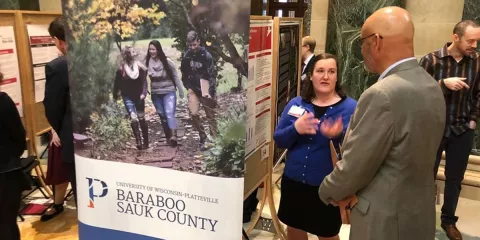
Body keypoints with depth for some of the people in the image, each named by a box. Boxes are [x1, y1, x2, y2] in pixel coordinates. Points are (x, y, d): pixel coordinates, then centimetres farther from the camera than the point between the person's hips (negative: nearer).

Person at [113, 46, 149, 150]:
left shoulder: (140, 67, -7)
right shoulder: (121, 69, -11)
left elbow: (144, 81, -11)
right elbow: (117, 83, -2)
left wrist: (143, 93, -25)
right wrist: (115, 96, 6)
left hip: (138, 96, 2)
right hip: (127, 97, -2)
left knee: (141, 118, 10)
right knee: (133, 118, -16)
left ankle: (146, 142, 21)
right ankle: (139, 142, -11)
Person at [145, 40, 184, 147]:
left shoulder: (167, 61, -10)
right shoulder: (147, 62, -3)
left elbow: (175, 76, -3)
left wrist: (181, 91, -1)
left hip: (169, 91, -3)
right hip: (155, 93, 4)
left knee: (169, 113, -20)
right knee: (162, 115, 10)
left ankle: (173, 136, -30)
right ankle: (168, 137, 21)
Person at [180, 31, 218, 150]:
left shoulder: (206, 55, -11)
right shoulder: (186, 56, 1)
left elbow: (212, 75, -13)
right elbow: (184, 74, 14)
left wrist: (212, 93, -20)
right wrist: (188, 87, 6)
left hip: (205, 90, -2)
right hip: (193, 89, 3)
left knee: (211, 116, 2)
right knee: (194, 113, -12)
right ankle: (203, 138, 4)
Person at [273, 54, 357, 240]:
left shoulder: (351, 107, -8)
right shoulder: (295, 104, 2)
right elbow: (278, 140, -1)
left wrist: (339, 136, -32)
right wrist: (295, 129, -22)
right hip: (294, 181, 3)